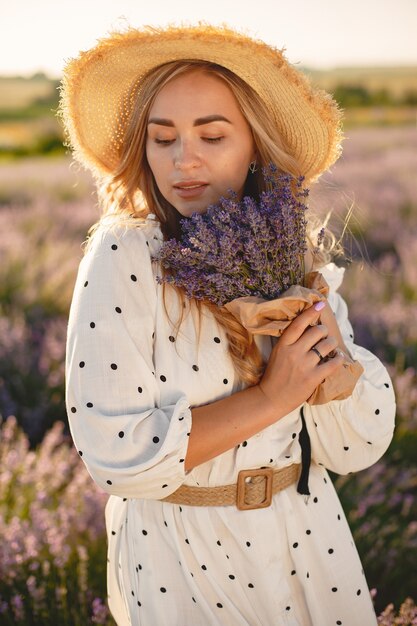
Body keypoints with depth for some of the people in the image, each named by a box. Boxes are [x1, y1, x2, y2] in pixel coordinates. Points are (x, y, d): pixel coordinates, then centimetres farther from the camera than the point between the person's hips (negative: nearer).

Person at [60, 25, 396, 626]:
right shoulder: (123, 257, -17)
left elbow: (357, 449, -4)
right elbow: (116, 453, -22)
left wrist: (324, 330, -18)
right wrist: (270, 398, -20)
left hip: (308, 538, 5)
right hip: (181, 554, -4)